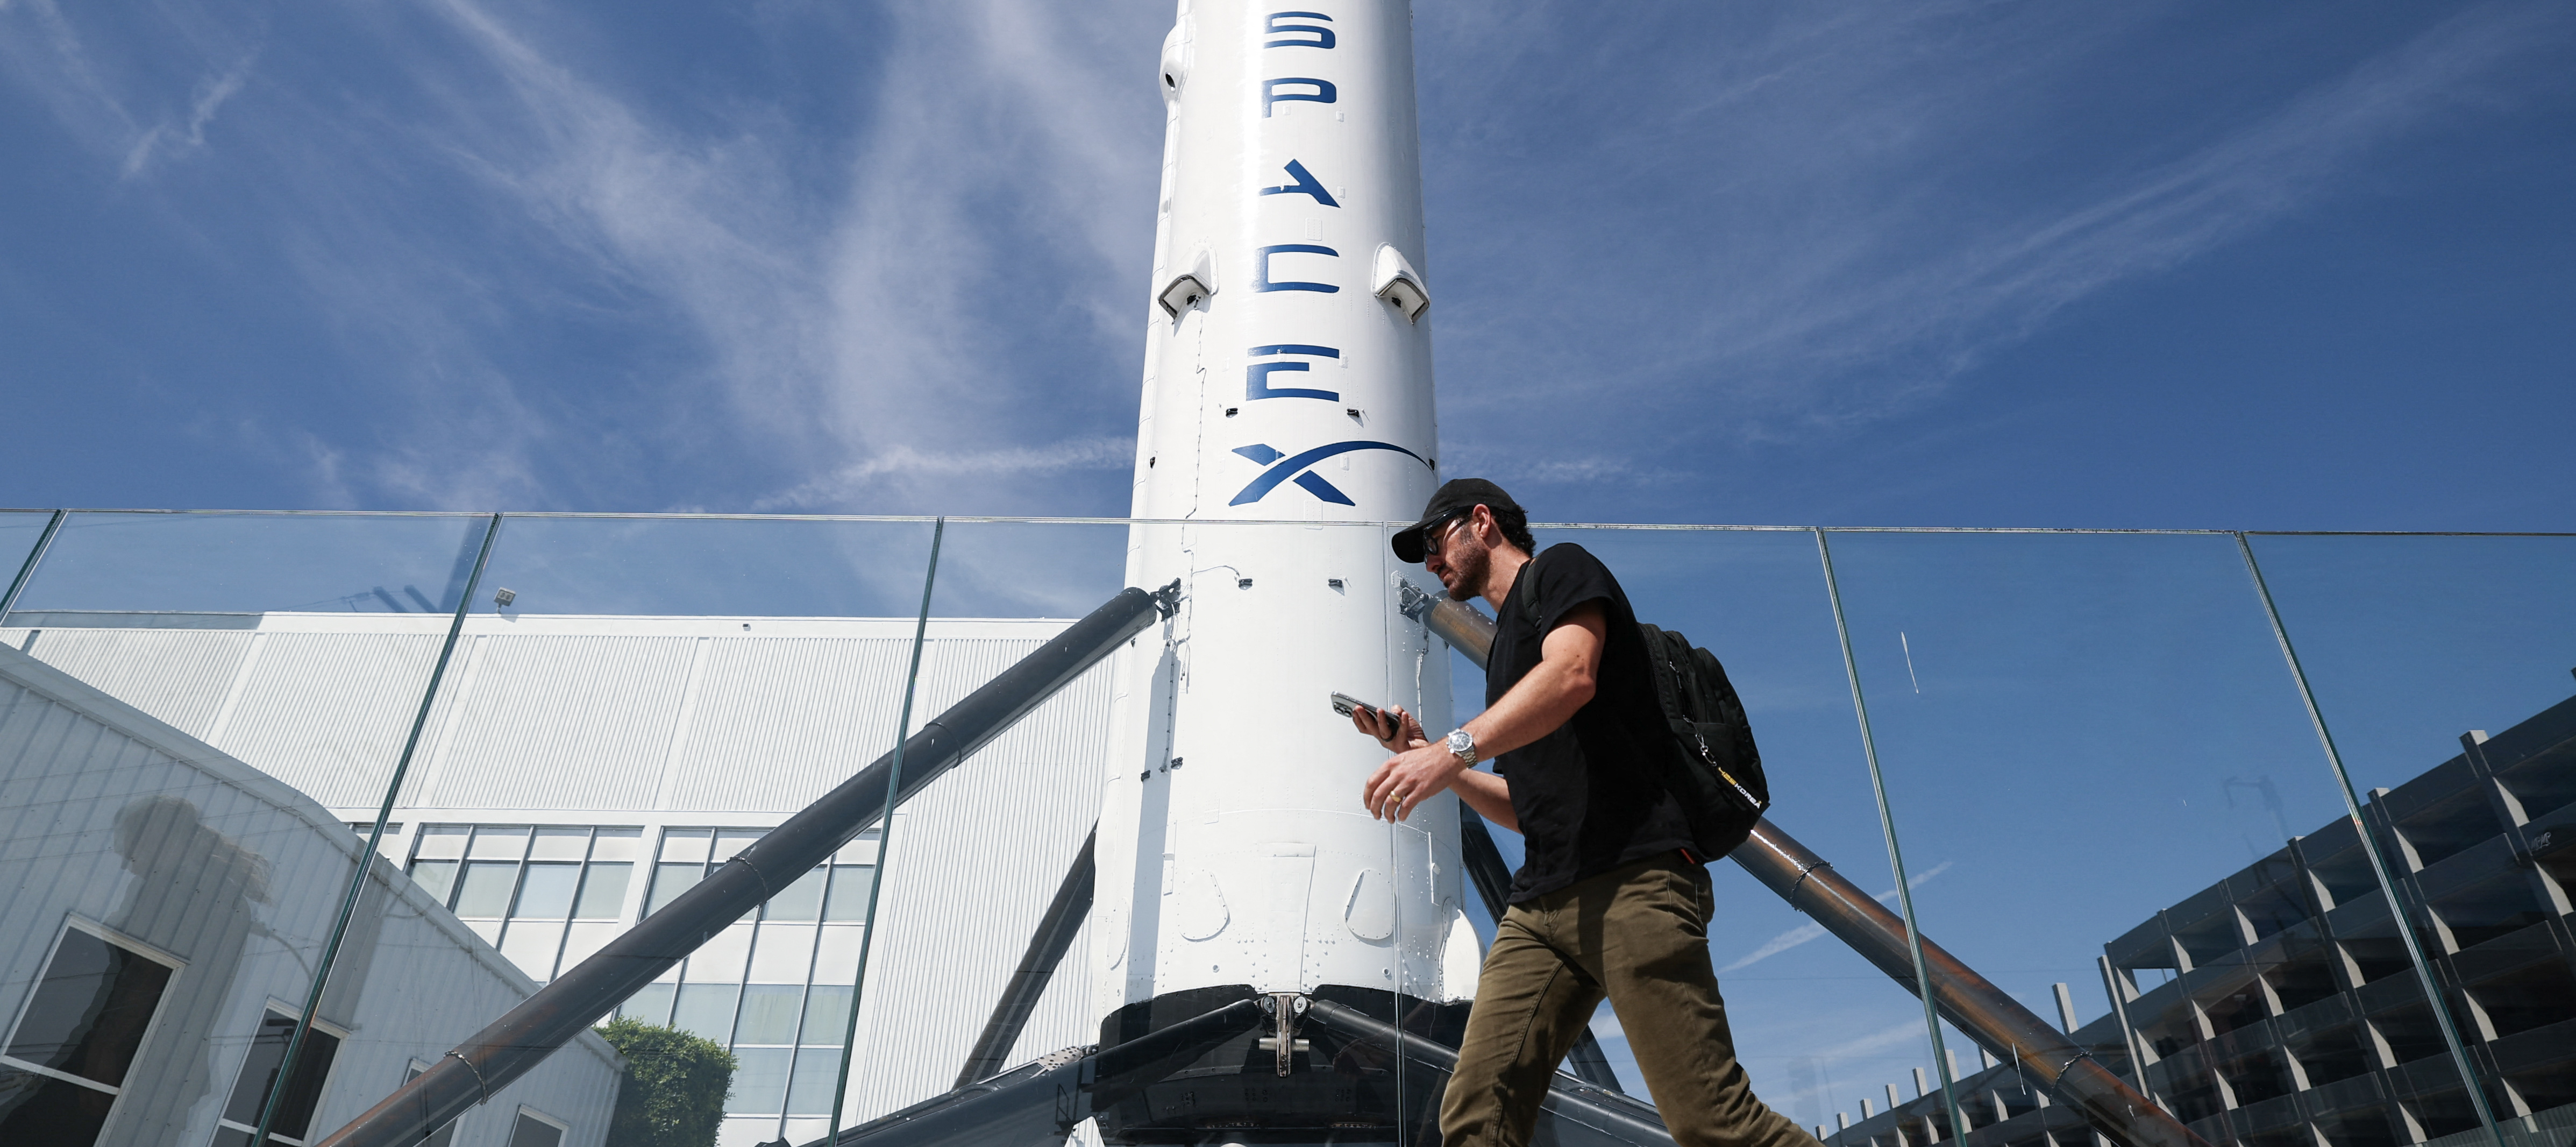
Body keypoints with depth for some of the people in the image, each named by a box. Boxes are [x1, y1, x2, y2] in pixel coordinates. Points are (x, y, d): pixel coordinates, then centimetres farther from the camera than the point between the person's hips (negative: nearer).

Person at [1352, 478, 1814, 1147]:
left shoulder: (1559, 570, 8)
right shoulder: (1506, 646, 30)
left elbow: (1573, 674, -15)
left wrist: (1455, 747, -24)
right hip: (1541, 903, 8)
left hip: (1630, 882, -8)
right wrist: (1421, 755, 19)